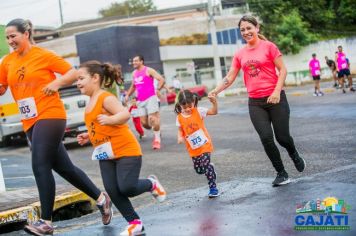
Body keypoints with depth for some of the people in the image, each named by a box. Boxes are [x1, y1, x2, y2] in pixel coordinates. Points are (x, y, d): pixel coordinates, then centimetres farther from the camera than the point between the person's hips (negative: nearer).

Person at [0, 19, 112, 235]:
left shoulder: (44, 55, -5)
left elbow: (73, 73, -1)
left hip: (50, 116, -6)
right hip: (30, 122, 6)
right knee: (64, 167, 9)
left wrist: (56, 83, -17)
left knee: (40, 166, -13)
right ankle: (101, 198, 24)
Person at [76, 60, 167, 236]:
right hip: (105, 155, 9)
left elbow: (125, 114, -29)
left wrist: (110, 119, -42)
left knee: (127, 188, -15)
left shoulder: (106, 98, -15)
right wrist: (88, 137, 13)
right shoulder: (91, 103, 13)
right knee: (112, 191, -2)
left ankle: (151, 184, 17)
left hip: (126, 150, -8)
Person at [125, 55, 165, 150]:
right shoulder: (134, 73, 16)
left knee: (152, 118, -12)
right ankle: (157, 131, 25)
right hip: (140, 101, 7)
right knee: (144, 122, 2)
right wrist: (128, 95, 17)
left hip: (150, 98, -7)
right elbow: (133, 86, 30)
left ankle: (157, 139, -2)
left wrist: (157, 89, -20)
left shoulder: (148, 70, -5)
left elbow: (162, 80, -10)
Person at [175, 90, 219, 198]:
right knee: (199, 170, 11)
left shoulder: (198, 111, -9)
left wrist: (214, 102, -31)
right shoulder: (180, 117, -3)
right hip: (192, 148, 4)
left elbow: (214, 112, -13)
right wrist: (180, 138, -16)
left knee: (205, 165, -15)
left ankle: (213, 187, -1)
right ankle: (210, 167, 44)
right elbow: (180, 130, 5)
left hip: (204, 144, -4)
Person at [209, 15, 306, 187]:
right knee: (266, 138, -7)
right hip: (255, 103, 3)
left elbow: (282, 70, -4)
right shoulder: (240, 54, 7)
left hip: (275, 99, -3)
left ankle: (295, 156, 37)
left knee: (282, 137, 1)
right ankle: (281, 174, 9)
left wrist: (277, 91, -16)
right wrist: (216, 90, -9)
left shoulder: (268, 46, -4)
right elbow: (230, 77, 7)